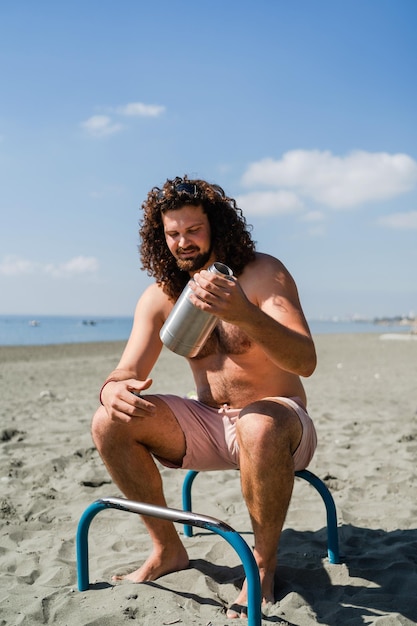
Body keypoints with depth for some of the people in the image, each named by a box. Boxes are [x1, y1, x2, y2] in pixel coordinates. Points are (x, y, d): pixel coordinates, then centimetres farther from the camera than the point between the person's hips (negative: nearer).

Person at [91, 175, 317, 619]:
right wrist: (113, 389, -29)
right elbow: (129, 371, -2)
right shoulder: (159, 296, 1)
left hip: (278, 421, -4)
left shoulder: (263, 274, -13)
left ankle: (264, 563, -14)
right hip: (209, 426, 5)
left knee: (259, 428, -40)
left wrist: (247, 315, -46)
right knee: (110, 423, -13)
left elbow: (306, 362, -26)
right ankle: (168, 551, 2)